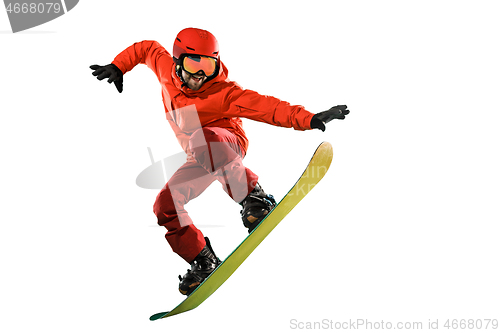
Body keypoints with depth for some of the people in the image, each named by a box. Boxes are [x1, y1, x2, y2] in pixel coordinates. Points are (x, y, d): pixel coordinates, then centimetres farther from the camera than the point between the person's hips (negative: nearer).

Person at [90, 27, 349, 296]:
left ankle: (253, 197, -35)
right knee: (165, 206, -6)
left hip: (228, 144, -7)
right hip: (200, 161, 7)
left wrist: (309, 119, -45)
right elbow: (148, 49, 13)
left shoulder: (222, 93, -25)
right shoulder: (167, 71, -8)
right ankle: (204, 262, 7)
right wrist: (118, 67, 10)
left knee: (201, 138, -41)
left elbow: (266, 107, -34)